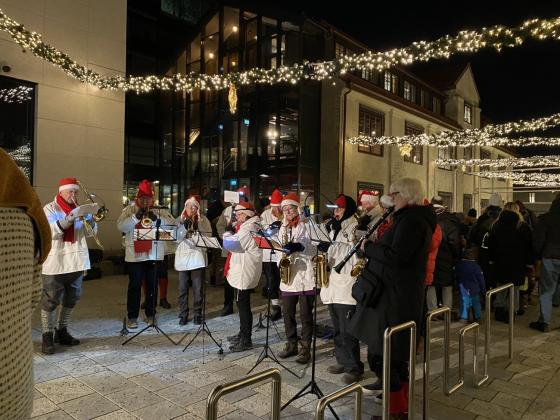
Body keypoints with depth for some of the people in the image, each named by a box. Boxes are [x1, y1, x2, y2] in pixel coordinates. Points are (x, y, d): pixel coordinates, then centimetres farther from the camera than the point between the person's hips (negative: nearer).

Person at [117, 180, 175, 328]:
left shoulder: (159, 211, 7)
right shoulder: (129, 209, 5)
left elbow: (172, 222, -7)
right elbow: (121, 226, -8)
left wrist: (156, 218, -23)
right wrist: (135, 217, -21)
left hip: (154, 254, 1)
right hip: (135, 254, -1)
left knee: (152, 285, 9)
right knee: (134, 286, 4)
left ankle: (151, 315, 22)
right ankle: (132, 316, 14)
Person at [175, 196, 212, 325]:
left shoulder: (203, 219, 5)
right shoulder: (180, 220, 5)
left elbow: (208, 236, -5)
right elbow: (177, 238, -4)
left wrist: (198, 226, -15)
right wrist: (185, 227, -17)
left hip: (198, 257, -1)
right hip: (183, 257, 1)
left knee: (198, 288, 4)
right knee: (183, 288, 6)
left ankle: (197, 314, 17)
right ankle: (183, 314, 17)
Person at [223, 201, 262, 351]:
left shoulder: (248, 229, -19)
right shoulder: (247, 226, 15)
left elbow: (230, 244, -25)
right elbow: (236, 243, 20)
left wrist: (227, 233, -7)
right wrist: (231, 233, 5)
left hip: (243, 274, -11)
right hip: (241, 272, 11)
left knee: (243, 306, -4)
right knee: (242, 304, 19)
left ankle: (246, 340, 5)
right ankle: (242, 334, 33)